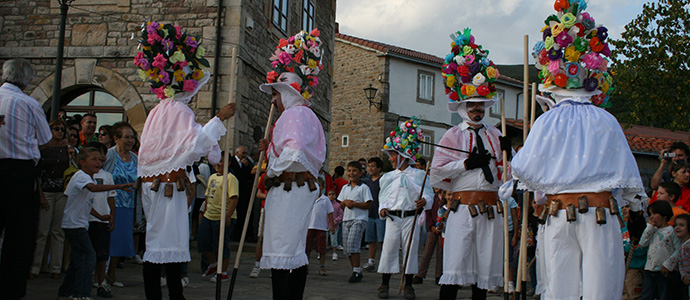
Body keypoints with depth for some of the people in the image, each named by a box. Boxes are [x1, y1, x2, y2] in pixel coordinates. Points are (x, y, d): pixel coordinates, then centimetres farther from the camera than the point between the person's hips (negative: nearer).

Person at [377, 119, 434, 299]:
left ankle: (408, 285, 12)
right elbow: (383, 197, 15)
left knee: (410, 249, 1)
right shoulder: (387, 177, 11)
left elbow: (429, 194, 0)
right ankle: (384, 284, 9)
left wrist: (424, 201, -21)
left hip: (411, 217, -2)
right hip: (392, 218, 2)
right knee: (389, 248, -1)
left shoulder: (419, 175, 3)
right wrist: (383, 208, -3)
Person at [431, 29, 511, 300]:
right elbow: (436, 173, -2)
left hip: (490, 211, 4)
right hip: (462, 208, -4)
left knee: (484, 272, 7)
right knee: (454, 272, -8)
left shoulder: (495, 135, 16)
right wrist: (467, 163, -12)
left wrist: (506, 153, -2)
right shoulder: (452, 136, 6)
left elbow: (507, 175, 17)